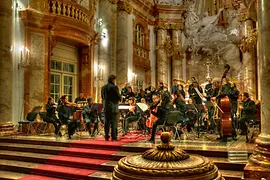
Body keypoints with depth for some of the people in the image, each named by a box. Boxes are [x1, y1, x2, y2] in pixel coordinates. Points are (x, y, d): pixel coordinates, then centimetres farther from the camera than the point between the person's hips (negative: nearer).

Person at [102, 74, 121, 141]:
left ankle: (106, 136, 14)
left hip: (106, 107, 6)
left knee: (107, 122, 11)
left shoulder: (103, 87, 8)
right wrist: (119, 99, 10)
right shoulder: (114, 87, -13)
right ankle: (114, 137, 3)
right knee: (114, 122, 0)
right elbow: (119, 96, -11)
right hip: (113, 107, -6)